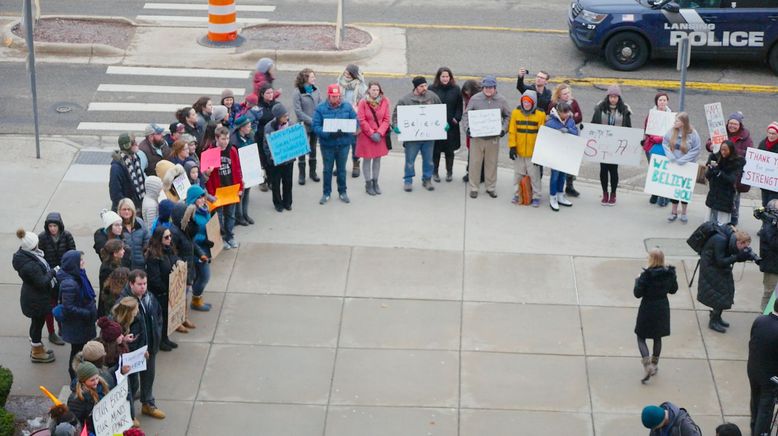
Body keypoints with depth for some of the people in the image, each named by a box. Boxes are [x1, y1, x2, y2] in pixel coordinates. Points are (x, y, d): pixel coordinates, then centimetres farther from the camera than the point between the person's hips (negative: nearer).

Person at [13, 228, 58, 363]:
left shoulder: (22, 255, -6)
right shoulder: (30, 265, -36)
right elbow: (42, 282, -27)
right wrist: (53, 272, -15)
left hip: (32, 295, 9)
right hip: (36, 300, -9)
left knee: (36, 322, 26)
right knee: (38, 323, 10)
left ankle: (36, 347, 45)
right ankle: (36, 353, 28)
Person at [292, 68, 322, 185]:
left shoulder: (315, 89, -1)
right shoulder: (297, 92, -15)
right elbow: (298, 111, -17)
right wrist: (311, 121, -19)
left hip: (315, 125, 5)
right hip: (304, 126, -4)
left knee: (313, 149, 16)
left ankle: (312, 172, 29)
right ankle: (301, 174, 18)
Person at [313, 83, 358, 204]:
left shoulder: (347, 106, -4)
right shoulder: (320, 108, -10)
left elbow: (355, 122, -2)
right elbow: (316, 127, -14)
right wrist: (329, 133, -28)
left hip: (344, 143, 1)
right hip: (327, 144, -1)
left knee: (341, 169, 15)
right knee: (327, 170, 12)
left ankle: (342, 192, 29)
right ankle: (326, 193, 25)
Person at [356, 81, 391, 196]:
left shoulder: (385, 101, -3)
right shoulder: (363, 102, -10)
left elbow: (387, 119, -2)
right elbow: (361, 120, -11)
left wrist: (379, 133, -12)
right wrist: (372, 134, -14)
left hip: (380, 135, 3)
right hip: (366, 135, -3)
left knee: (377, 159, 11)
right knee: (367, 159, 4)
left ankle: (375, 182, 22)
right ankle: (368, 184, 13)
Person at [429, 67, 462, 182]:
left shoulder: (456, 89, 4)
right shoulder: (432, 89, -1)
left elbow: (459, 106, 7)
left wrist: (457, 118, -6)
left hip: (451, 125, 1)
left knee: (449, 150, 8)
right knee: (436, 150, 2)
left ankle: (449, 172, 20)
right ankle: (435, 172, 15)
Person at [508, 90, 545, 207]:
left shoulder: (540, 114, -8)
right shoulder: (516, 112, -2)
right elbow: (512, 131, 0)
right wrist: (512, 146, -4)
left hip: (533, 152, -3)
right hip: (518, 151, 3)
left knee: (534, 175, 3)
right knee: (518, 174, 14)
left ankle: (536, 196, 13)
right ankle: (518, 194, 28)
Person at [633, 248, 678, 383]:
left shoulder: (646, 275, -23)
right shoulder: (669, 273, -8)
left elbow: (637, 294, -18)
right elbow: (673, 289, 5)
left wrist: (637, 280, -3)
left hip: (647, 309, -5)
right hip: (662, 309, 5)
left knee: (641, 338, 7)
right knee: (658, 338, 21)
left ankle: (647, 366, -9)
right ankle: (654, 364, 33)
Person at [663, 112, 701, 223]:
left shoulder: (692, 134, -15)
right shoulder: (671, 131, -8)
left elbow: (696, 150, -13)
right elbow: (665, 143, 1)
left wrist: (683, 160, -19)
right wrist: (670, 156, -13)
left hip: (687, 166, -2)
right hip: (672, 164, 2)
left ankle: (683, 213, 21)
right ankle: (674, 212, 20)